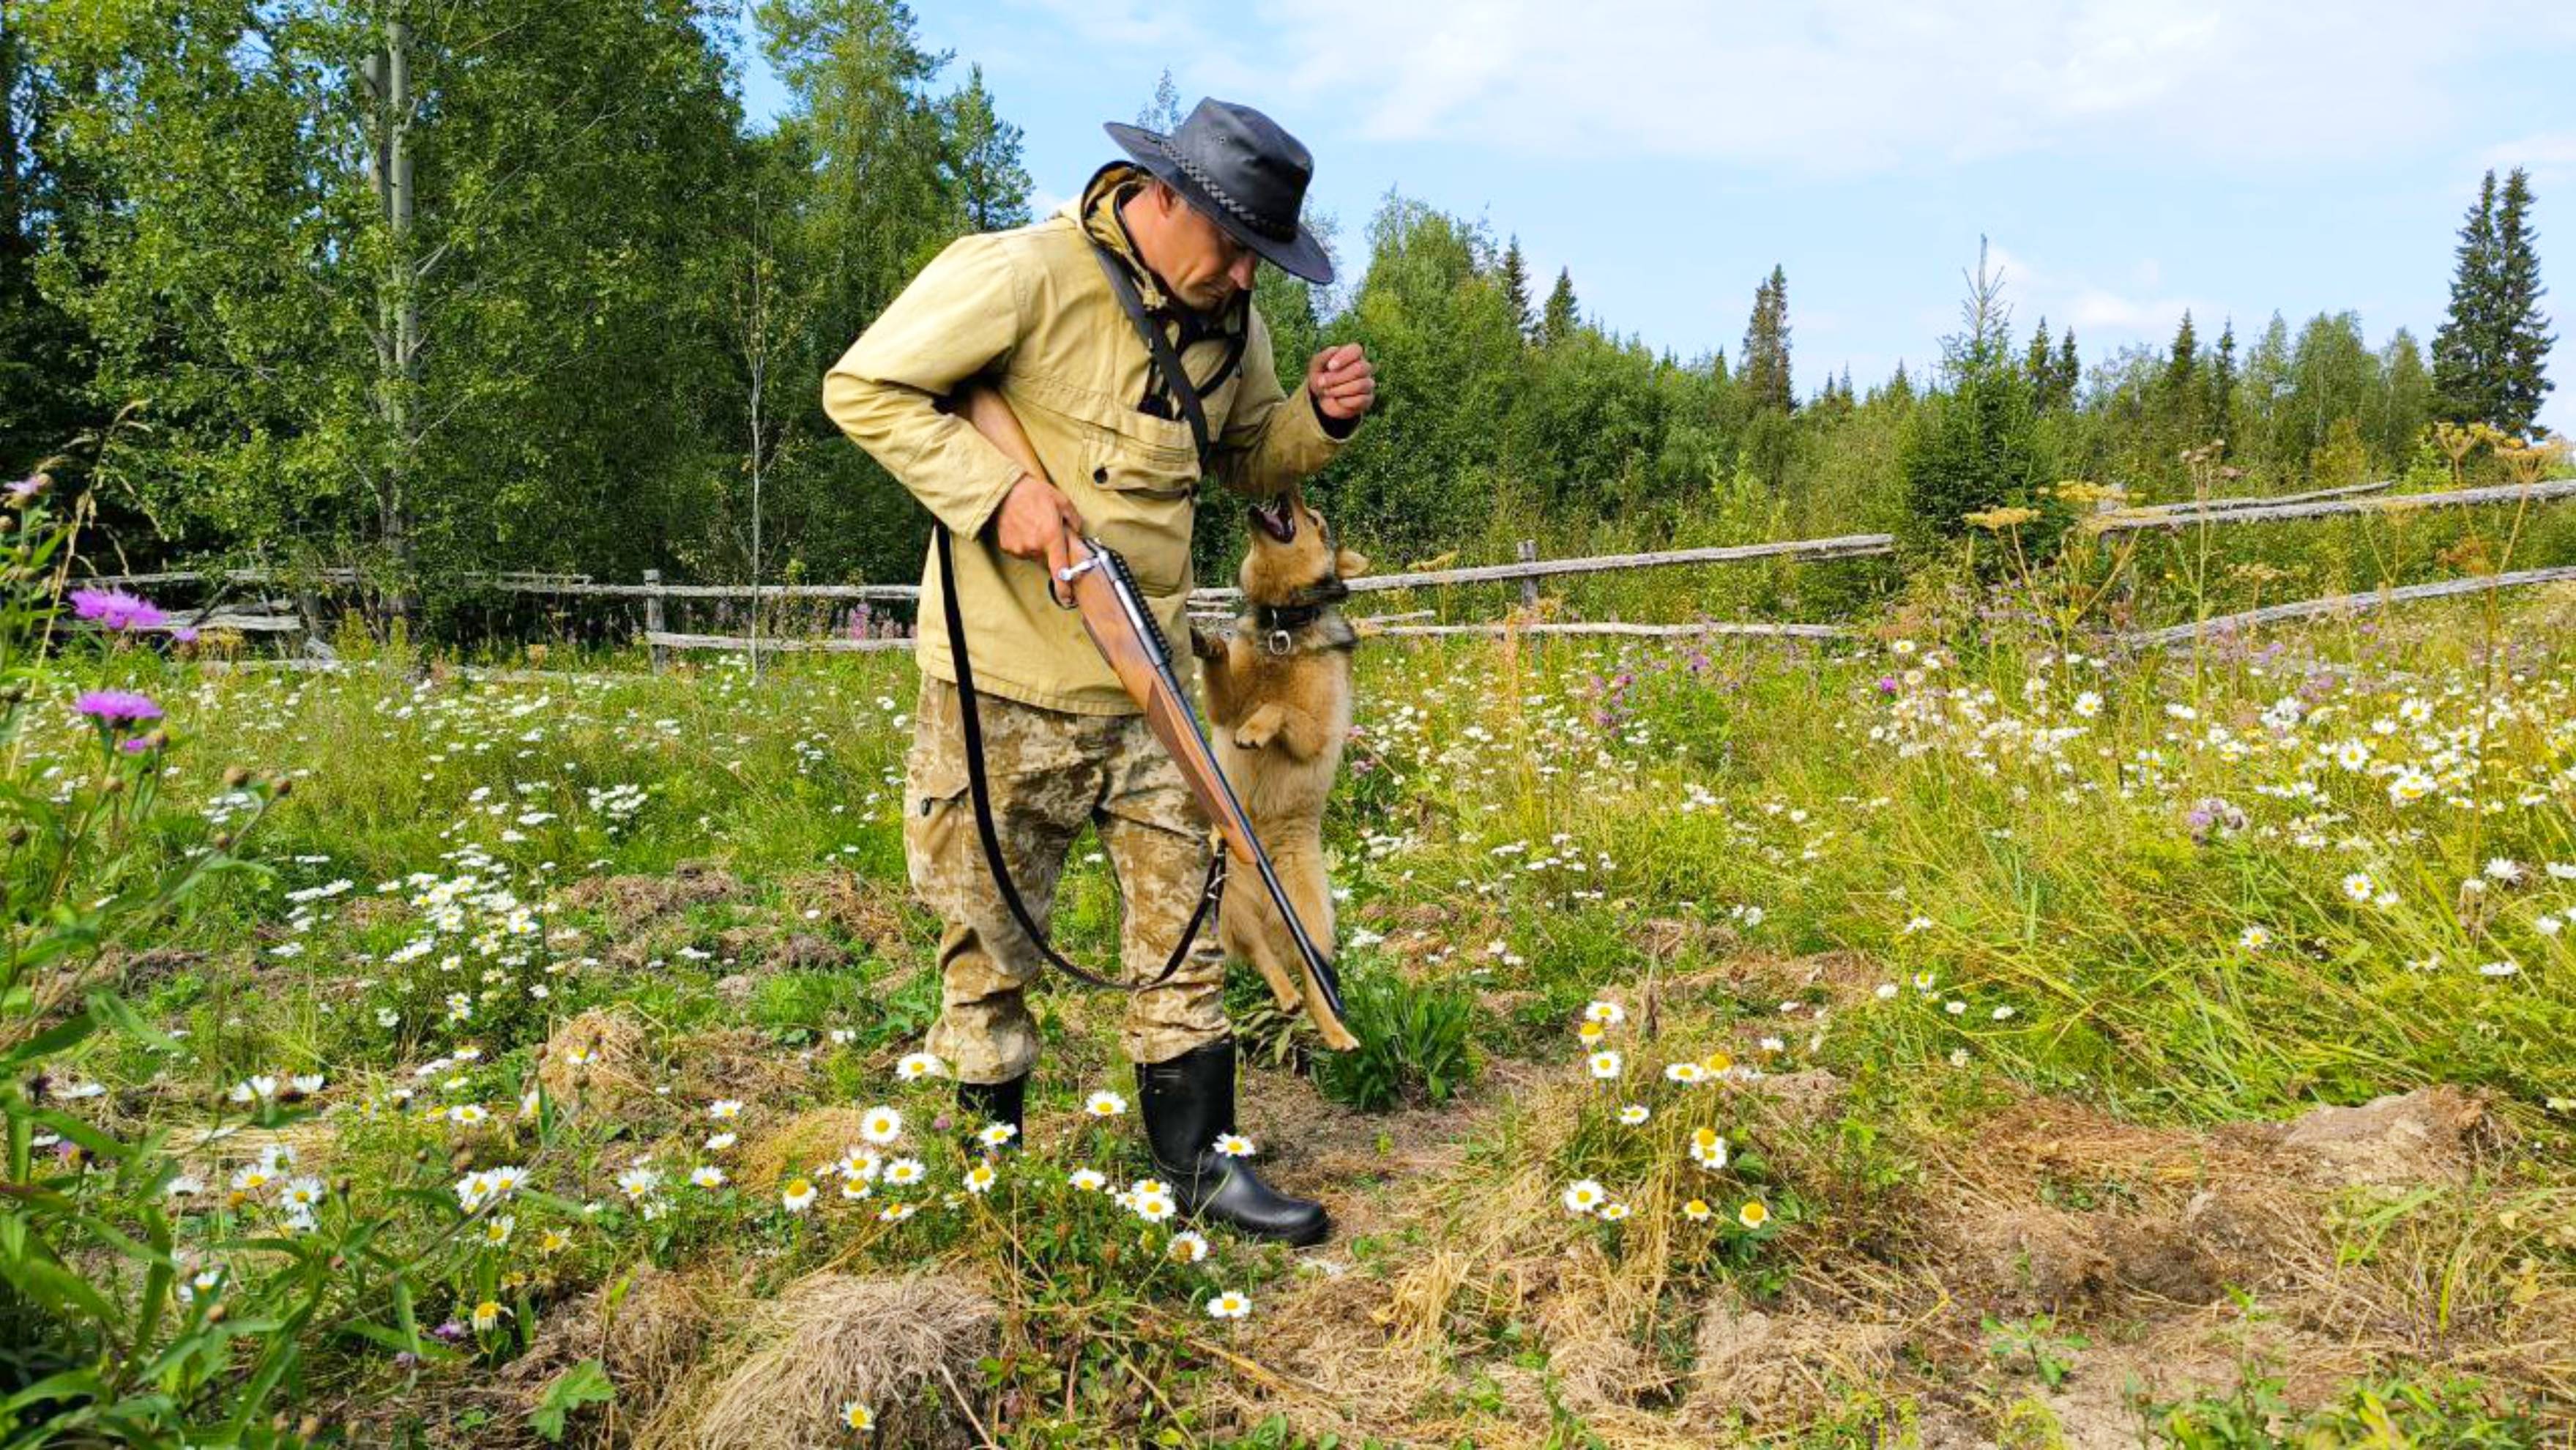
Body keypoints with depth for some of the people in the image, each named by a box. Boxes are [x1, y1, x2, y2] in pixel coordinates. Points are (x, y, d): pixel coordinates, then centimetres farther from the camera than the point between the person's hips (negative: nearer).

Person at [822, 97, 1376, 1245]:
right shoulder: (1021, 276, -15)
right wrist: (998, 489, -21)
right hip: (1006, 680, -5)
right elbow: (863, 387, -10)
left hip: (1147, 679, 6)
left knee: (1182, 914, 8)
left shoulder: (1228, 317, 6)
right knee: (990, 933, 7)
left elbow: (1247, 463, 18)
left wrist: (1321, 417, -3)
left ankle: (1199, 1162, 21)